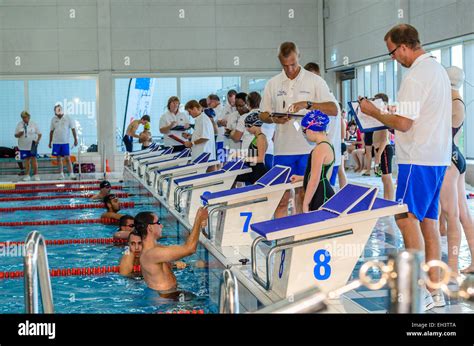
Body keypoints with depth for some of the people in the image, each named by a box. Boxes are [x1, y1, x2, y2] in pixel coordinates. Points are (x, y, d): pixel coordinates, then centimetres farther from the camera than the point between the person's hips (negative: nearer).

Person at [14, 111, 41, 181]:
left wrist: (37, 140, -11)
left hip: (32, 145, -2)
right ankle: (27, 175, 10)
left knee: (33, 159, -6)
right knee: (26, 160, 4)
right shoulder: (19, 125, 4)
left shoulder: (33, 124, 1)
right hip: (23, 146, 2)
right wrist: (19, 134, -16)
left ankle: (36, 175, 0)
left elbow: (39, 133, 5)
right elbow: (15, 135, 6)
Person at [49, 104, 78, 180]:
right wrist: (50, 142, 14)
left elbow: (73, 129, 0)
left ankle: (71, 174, -8)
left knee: (67, 158, -7)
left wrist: (75, 139, -4)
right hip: (56, 142, 3)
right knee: (59, 158, 6)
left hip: (65, 142, -3)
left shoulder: (68, 119, -2)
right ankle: (61, 174, 13)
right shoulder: (53, 119, 6)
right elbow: (51, 131, 13)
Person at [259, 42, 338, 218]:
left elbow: (334, 110, -4)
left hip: (308, 148, -2)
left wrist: (308, 104, -18)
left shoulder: (315, 81, 2)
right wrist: (273, 119, -8)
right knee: (282, 198, 1)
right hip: (282, 149, 2)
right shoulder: (273, 83, 10)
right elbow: (263, 115, 15)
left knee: (303, 196, 4)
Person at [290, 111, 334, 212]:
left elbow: (315, 180, -19)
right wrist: (302, 178, 28)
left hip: (321, 197, -10)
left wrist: (305, 204, -17)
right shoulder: (328, 145, 13)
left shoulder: (320, 149, -16)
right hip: (324, 193, 10)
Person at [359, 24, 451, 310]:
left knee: (407, 218, -9)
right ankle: (434, 291, 14)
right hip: (438, 157, 10)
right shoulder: (438, 69, 16)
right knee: (428, 221, 11)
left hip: (418, 159, -10)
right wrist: (396, 113, 18)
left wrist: (374, 112, -6)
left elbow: (402, 123, -20)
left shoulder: (415, 76, -16)